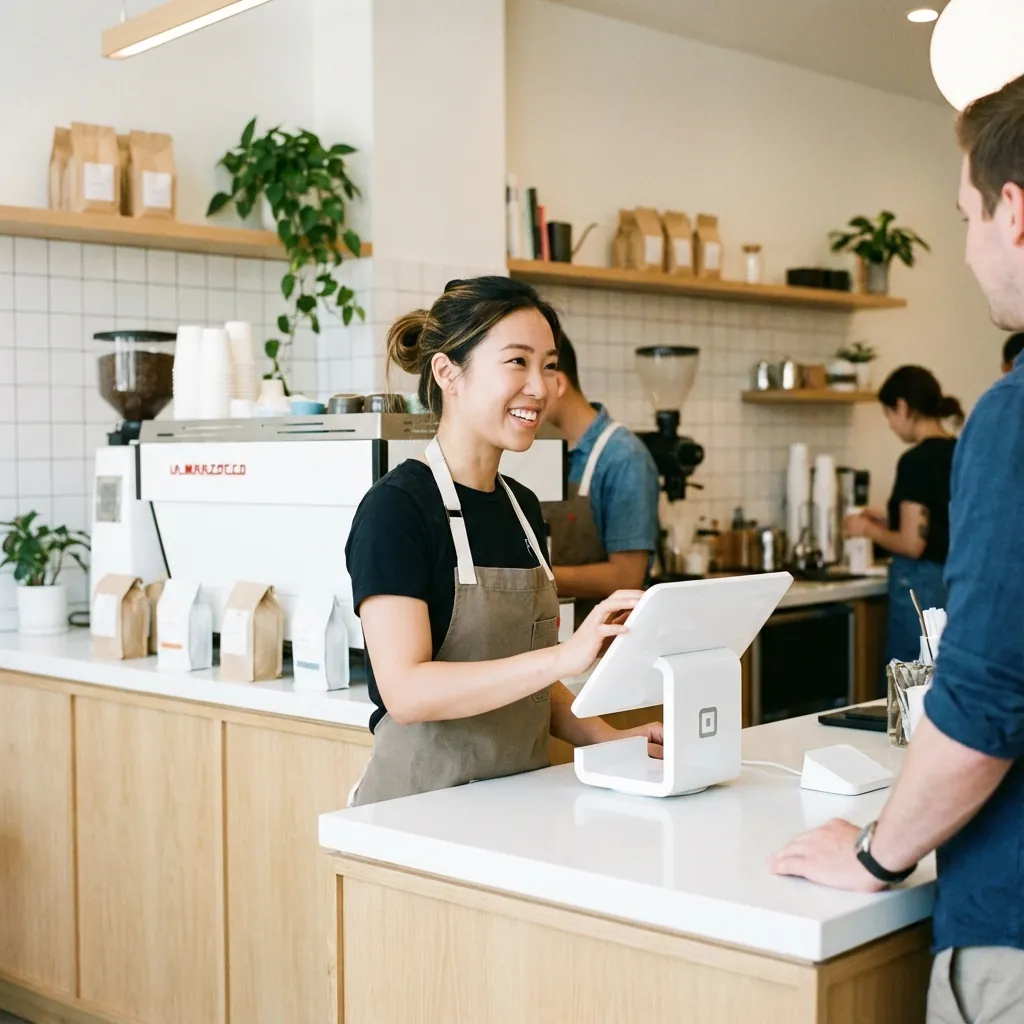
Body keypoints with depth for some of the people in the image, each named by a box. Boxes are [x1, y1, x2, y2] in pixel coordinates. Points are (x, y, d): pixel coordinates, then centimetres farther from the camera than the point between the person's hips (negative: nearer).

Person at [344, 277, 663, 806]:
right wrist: (564, 656, -27)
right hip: (421, 806, -6)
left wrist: (610, 740, 4)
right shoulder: (396, 506, -10)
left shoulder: (522, 506, 12)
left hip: (520, 803, 6)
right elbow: (406, 690, -20)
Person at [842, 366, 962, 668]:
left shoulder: (917, 461, -16)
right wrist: (891, 521, 17)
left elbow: (912, 544, -18)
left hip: (922, 586, -8)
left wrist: (868, 529, -2)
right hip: (957, 584, 8)